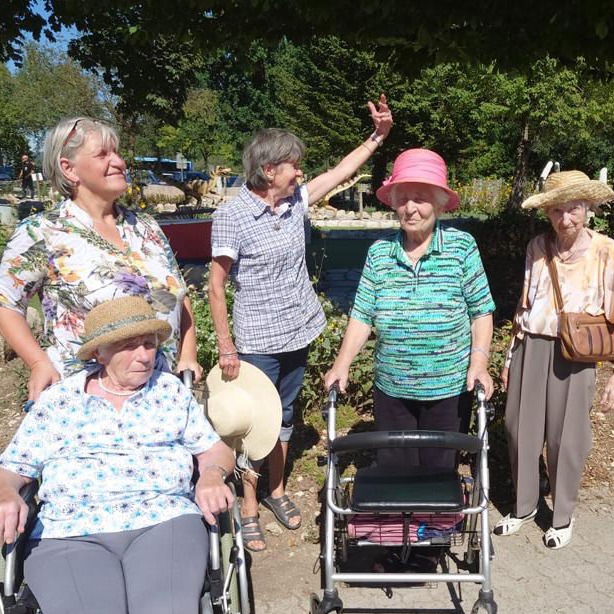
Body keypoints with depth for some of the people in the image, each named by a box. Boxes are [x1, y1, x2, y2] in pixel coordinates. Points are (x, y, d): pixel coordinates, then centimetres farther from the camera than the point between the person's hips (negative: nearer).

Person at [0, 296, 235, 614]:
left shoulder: (171, 389, 15)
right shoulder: (57, 400, 12)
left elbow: (215, 449, 15)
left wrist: (212, 475, -8)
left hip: (165, 522, 1)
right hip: (70, 534, 0)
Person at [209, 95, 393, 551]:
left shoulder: (296, 200, 2)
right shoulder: (232, 216, -14)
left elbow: (340, 172, 13)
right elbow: (216, 286, -12)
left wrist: (378, 135, 4)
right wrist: (226, 347, -13)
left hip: (299, 333, 6)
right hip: (257, 342, -6)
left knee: (285, 416, 18)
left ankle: (277, 491, 36)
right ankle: (249, 509, 22)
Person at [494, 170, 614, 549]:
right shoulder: (538, 247, 4)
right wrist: (510, 357, 13)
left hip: (572, 356, -3)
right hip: (529, 350, 4)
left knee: (566, 438, 8)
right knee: (521, 432, 11)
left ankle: (563, 517, 30)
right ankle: (524, 507, 32)